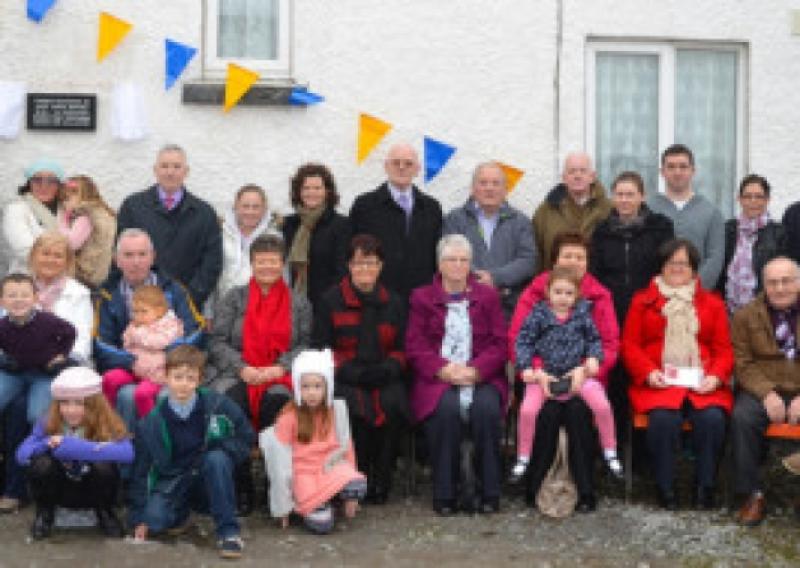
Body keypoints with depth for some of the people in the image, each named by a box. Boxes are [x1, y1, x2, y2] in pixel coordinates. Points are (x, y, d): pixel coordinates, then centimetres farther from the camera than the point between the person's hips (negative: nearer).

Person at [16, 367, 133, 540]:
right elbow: (22, 455, -23)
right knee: (42, 463, -29)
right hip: (61, 490, 1)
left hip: (94, 491, -1)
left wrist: (70, 445, -43)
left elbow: (127, 453, -43)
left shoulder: (107, 424, -23)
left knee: (104, 465, -33)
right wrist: (48, 445, -40)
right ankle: (44, 514, 1)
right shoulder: (48, 424, -15)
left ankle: (105, 513, -2)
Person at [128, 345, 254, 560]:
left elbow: (246, 438, -1)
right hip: (172, 484, 1)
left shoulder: (217, 404, -12)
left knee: (217, 458, -32)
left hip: (208, 484, -1)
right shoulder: (152, 422, -7)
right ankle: (180, 514, 10)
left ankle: (228, 531, -23)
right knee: (154, 519, -28)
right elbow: (141, 470, -1)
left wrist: (219, 447, -20)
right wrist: (139, 517, -5)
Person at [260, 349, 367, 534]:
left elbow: (345, 447, 8)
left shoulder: (335, 411, 2)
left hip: (332, 467, 3)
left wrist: (351, 495, 7)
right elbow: (281, 457, -4)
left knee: (358, 486, -31)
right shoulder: (289, 417, -7)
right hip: (304, 472, -3)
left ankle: (331, 495, 1)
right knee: (321, 525, -24)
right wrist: (283, 508, -3)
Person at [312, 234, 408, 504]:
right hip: (344, 379, -2)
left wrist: (389, 367, -8)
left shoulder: (393, 303, 18)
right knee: (354, 409, -34)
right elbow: (320, 349, 4)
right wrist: (351, 371, -11)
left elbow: (402, 349, 15)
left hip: (384, 378, 2)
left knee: (394, 407, -30)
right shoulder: (330, 300, 9)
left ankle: (380, 482, -15)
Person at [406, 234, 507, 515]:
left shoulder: (488, 296, 17)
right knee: (447, 407, -33)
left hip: (481, 376, 1)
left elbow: (500, 344, 7)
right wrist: (444, 369, -14)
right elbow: (414, 345, 4)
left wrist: (475, 370, -12)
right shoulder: (422, 298, 15)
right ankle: (446, 493, -23)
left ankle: (488, 492, -20)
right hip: (438, 377, -1)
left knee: (486, 407, -32)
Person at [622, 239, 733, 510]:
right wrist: (649, 372, -10)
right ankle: (665, 488, -18)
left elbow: (724, 349, 13)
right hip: (657, 383, -1)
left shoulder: (712, 303, 19)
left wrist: (716, 376, -7)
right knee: (664, 418, -33)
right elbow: (630, 345, 7)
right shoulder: (643, 300, 15)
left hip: (702, 383, 1)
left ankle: (704, 488, -14)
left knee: (712, 418, -30)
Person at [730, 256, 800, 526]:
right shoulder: (746, 316, 7)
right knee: (742, 418, -30)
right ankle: (753, 494, -19)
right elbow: (742, 362, 1)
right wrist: (767, 393, -15)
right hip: (762, 390, 1)